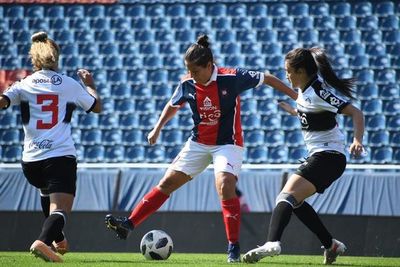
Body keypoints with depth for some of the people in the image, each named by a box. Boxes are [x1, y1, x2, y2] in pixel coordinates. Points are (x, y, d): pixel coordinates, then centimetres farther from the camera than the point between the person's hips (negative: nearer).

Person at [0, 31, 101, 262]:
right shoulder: (69, 85, 6)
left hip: (31, 160, 3)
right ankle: (44, 241, -40)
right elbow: (97, 107, 20)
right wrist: (90, 84, 35)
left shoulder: (24, 85, 5)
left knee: (47, 193, 35)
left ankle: (58, 240, 40)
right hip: (61, 156, -3)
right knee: (60, 209, -12)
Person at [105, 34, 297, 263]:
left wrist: (296, 96, -7)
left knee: (225, 186, -26)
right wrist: (157, 129, 9)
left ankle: (234, 248, -19)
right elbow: (173, 105, 15)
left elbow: (267, 79, -9)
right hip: (198, 143, 5)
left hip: (228, 143, -5)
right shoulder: (187, 84, -7)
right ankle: (129, 224, 8)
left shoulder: (231, 77, -20)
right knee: (167, 183, 4)